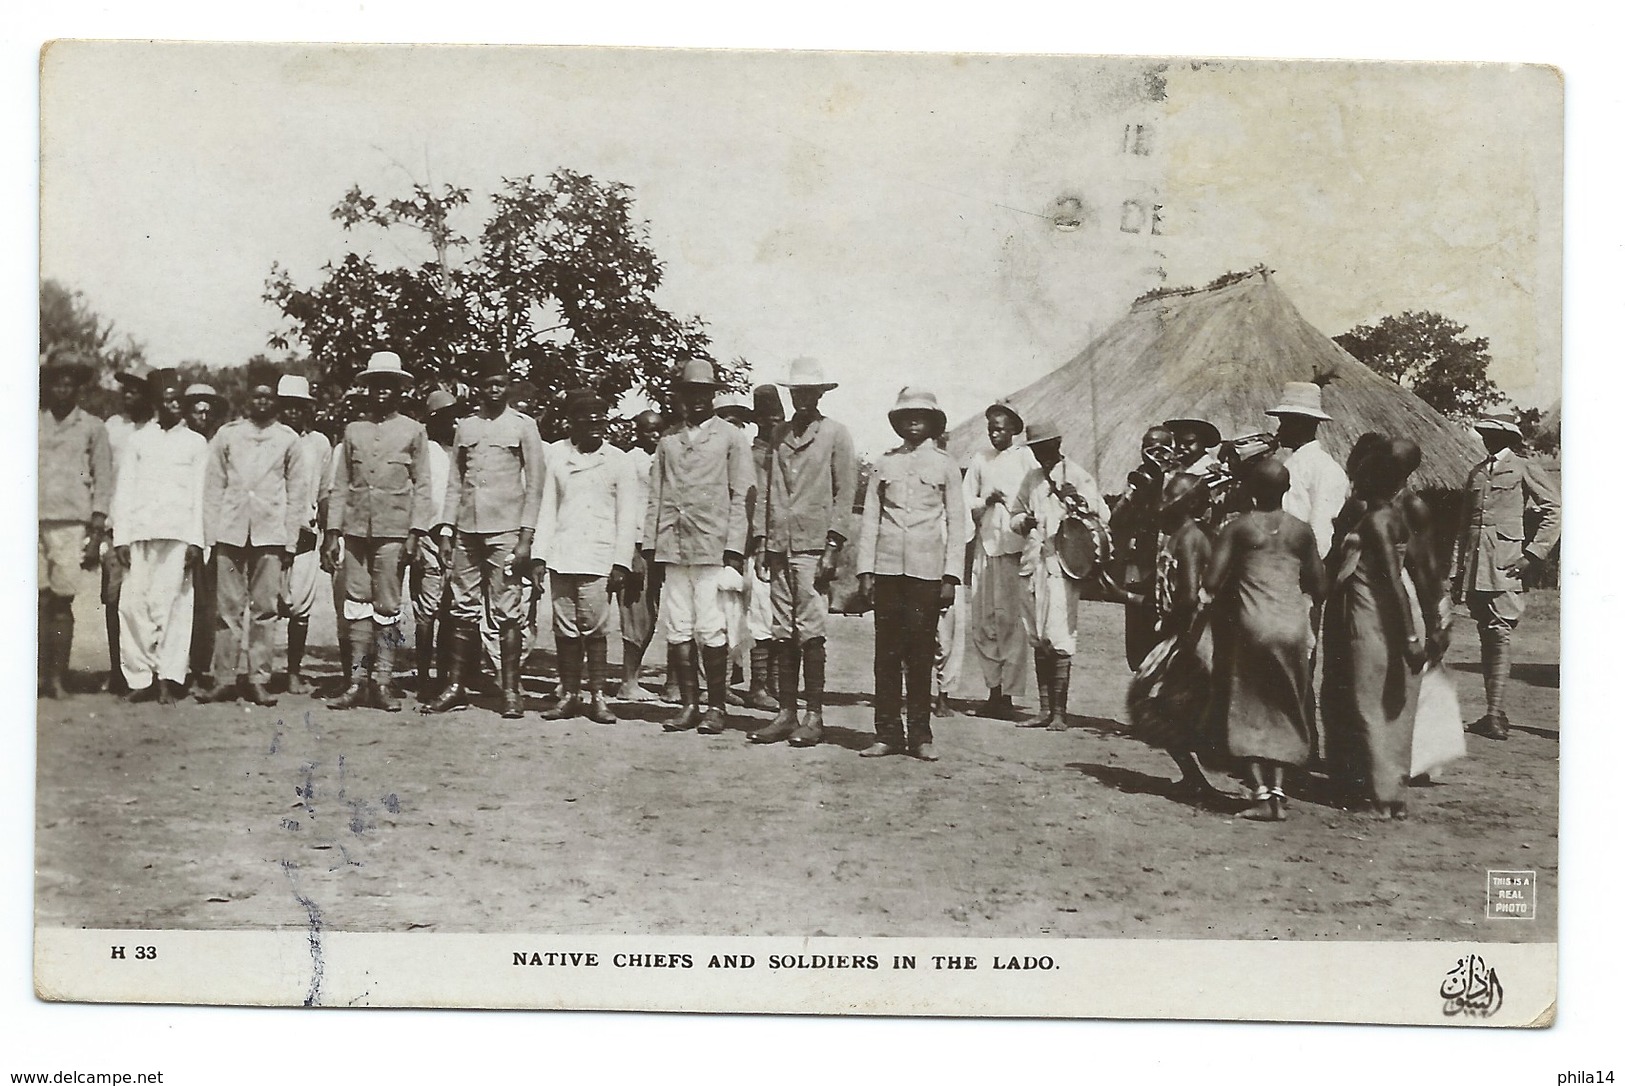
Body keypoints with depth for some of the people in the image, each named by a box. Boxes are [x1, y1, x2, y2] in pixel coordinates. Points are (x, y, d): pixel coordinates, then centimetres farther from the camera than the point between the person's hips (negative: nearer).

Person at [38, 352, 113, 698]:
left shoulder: (92, 428, 9)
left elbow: (103, 483, 7)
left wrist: (96, 533, 0)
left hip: (71, 523, -1)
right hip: (33, 520, 1)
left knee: (61, 602, -3)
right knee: (40, 600, -5)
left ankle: (58, 676, 1)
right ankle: (39, 674, -4)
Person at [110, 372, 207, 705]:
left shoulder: (196, 443, 12)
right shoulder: (138, 440, 15)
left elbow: (199, 495, 6)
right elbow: (124, 490, 11)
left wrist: (195, 540, -4)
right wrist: (120, 537, 1)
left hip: (179, 534, -2)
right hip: (139, 533, 2)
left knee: (172, 605, -7)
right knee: (132, 603, -6)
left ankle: (167, 679, -5)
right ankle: (140, 676, 0)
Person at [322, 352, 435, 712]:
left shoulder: (414, 431, 7)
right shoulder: (353, 430, 14)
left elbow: (422, 487, 4)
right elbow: (341, 484, 13)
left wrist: (416, 532, -6)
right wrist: (333, 530, 5)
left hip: (394, 531, -2)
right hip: (356, 529, 3)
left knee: (387, 606, -2)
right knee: (356, 603, 1)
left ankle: (383, 681, 4)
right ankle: (358, 680, 6)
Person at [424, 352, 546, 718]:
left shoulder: (523, 426, 3)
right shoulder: (464, 427, 13)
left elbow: (534, 485, 0)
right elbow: (455, 483, 15)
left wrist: (526, 537, -7)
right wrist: (446, 532, 7)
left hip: (505, 530, -4)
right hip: (466, 530, 4)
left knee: (506, 612, -4)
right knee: (463, 610, 5)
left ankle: (511, 691, 1)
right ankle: (456, 687, 10)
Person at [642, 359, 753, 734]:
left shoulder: (731, 438, 7)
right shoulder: (667, 442, 18)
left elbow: (740, 498, 1)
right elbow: (655, 499, 17)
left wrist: (734, 550, -7)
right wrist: (650, 548, 9)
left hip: (713, 546, -4)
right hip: (672, 546, 4)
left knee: (710, 629, -7)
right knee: (678, 630, 2)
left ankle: (716, 706, 1)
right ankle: (689, 704, 9)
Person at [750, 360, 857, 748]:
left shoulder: (835, 434, 4)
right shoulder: (779, 436, 17)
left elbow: (845, 493, 0)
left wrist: (834, 545, -9)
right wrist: (762, 543, 11)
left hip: (814, 545, -5)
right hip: (780, 545, 5)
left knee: (811, 632, -8)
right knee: (784, 633, 4)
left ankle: (814, 716, -4)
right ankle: (786, 713, 8)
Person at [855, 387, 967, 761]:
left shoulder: (945, 465, 8)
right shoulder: (884, 463, 10)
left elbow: (956, 523, 6)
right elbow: (869, 518, 10)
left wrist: (951, 576, -1)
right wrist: (865, 569, 2)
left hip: (927, 571, -1)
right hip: (887, 568, 1)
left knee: (921, 653, 0)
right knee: (887, 652, 1)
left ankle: (920, 736, 7)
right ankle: (888, 733, 6)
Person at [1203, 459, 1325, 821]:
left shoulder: (1237, 527, -2)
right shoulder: (1302, 531, 6)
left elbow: (1211, 582, -6)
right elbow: (1317, 586, 8)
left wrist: (1214, 593, 14)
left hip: (1251, 624, -3)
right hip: (1294, 626, 3)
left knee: (1248, 710, 5)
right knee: (1283, 711, 13)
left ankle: (1261, 791, -4)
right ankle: (1278, 791, 6)